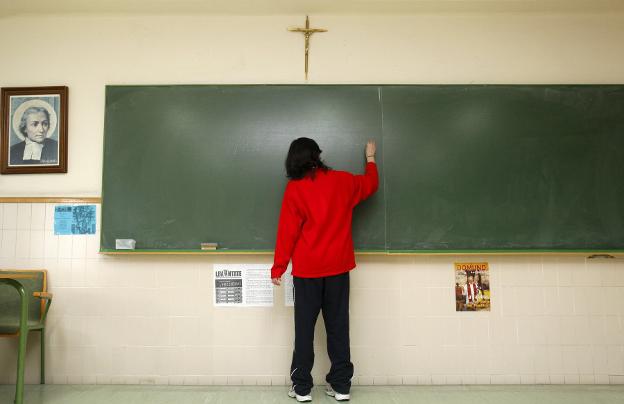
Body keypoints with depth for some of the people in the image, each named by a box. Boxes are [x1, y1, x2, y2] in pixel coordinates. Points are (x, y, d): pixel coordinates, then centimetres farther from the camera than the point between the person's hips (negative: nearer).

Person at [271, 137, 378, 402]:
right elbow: (371, 185, 22)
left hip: (307, 270, -2)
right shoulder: (342, 181, 2)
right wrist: (370, 158, 39)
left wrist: (278, 267, -2)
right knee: (338, 327, 9)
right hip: (338, 267, 3)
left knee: (304, 328, 7)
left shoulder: (294, 188, -6)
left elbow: (287, 231, -8)